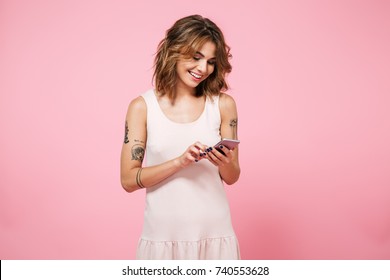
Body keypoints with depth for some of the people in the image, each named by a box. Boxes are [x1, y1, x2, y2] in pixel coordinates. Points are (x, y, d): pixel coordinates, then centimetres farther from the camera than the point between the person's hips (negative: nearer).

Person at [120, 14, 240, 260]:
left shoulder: (223, 104, -2)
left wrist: (225, 163, -17)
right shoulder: (142, 107, -5)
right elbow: (129, 180, -7)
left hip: (214, 233, 1)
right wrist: (179, 162, -19)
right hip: (162, 235, 0)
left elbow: (232, 177, 4)